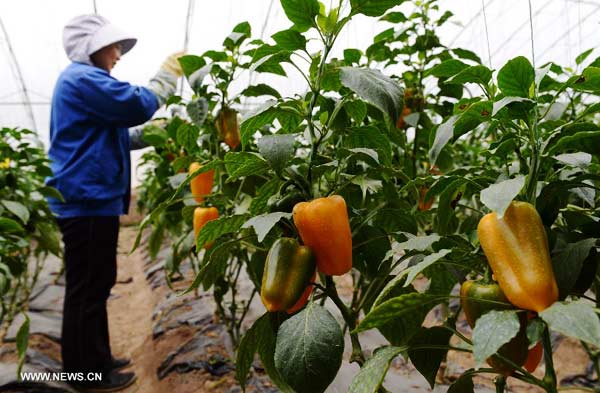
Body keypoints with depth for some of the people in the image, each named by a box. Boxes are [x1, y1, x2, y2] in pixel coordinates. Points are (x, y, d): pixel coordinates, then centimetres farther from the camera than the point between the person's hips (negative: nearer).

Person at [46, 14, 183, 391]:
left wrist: (147, 134, 17)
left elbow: (105, 135, 28)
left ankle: (93, 361, 28)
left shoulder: (80, 80, 23)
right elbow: (138, 105, -19)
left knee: (91, 286, 16)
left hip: (88, 199, 11)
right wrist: (167, 74, -5)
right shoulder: (83, 78, -12)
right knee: (88, 289, -2)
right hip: (88, 201, -11)